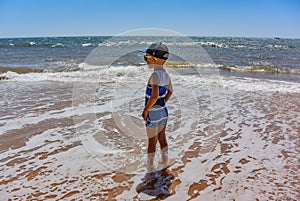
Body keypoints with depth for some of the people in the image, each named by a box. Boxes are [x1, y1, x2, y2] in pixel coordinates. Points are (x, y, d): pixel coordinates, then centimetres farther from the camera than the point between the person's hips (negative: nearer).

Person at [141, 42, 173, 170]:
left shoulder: (155, 75, -22)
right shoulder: (166, 74, 3)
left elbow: (154, 96, -30)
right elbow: (170, 92, 16)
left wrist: (145, 110, -18)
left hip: (153, 113, -7)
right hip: (163, 111, 8)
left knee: (152, 141, 7)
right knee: (162, 138, 21)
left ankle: (150, 165, 20)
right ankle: (165, 160, 34)